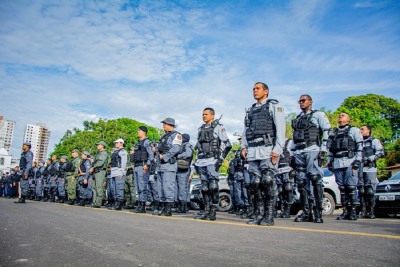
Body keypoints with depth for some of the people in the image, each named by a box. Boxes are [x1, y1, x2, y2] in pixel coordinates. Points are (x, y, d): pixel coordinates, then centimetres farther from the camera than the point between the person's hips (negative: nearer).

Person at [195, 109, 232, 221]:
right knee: (204, 187, 7)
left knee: (213, 186, -12)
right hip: (201, 161, 7)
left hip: (212, 161, -6)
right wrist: (197, 161, 19)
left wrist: (221, 158, -13)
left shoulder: (218, 127, 0)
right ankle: (206, 210, 13)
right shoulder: (201, 129, 20)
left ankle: (213, 211, -5)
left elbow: (227, 145, -6)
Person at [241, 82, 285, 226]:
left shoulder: (273, 106, 7)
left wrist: (277, 149, -15)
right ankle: (260, 214, 10)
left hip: (268, 149, -5)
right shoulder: (250, 110, 25)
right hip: (252, 151, 6)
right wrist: (244, 146, 8)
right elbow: (246, 130, 23)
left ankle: (269, 216, -2)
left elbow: (281, 128, -4)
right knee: (256, 182, 2)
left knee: (267, 181, -11)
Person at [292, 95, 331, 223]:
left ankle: (318, 213, -9)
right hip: (299, 152, 6)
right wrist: (293, 154, 18)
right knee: (301, 181, 2)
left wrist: (323, 149, -14)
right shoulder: (297, 119, 24)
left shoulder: (318, 114, 7)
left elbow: (327, 131, -4)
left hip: (312, 150, -6)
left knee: (315, 179, -14)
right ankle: (306, 213, 7)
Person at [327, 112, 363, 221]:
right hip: (337, 163, 4)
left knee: (351, 187, -7)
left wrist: (357, 161, -10)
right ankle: (345, 211, 8)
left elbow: (360, 146, 1)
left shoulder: (354, 130, 10)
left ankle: (353, 211, 0)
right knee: (342, 188, 3)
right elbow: (329, 149, 21)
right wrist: (329, 162, 11)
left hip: (350, 162, -4)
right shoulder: (333, 133, 23)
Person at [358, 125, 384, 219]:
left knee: (370, 191, -9)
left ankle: (371, 212, -3)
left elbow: (381, 153, -4)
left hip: (370, 169, -4)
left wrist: (370, 159, -15)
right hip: (359, 169, 4)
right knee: (361, 191, 1)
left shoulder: (374, 141, 9)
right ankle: (363, 211, 5)